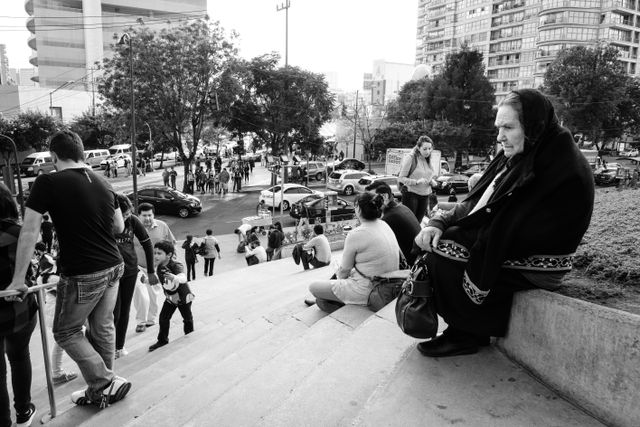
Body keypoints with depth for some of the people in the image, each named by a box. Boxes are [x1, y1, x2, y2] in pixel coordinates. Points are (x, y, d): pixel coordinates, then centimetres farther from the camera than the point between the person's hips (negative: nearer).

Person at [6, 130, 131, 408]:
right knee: (102, 328, 17)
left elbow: (29, 233, -12)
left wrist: (18, 279, -7)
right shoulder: (103, 183, 6)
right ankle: (101, 389, 30)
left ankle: (107, 384, 11)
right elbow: (119, 227, 12)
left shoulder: (48, 183, -10)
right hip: (113, 267, 6)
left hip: (82, 274, -6)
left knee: (66, 332, 13)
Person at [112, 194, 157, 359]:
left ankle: (120, 346, 27)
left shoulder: (133, 221, -6)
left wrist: (151, 271, 4)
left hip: (130, 271, 3)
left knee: (125, 310, 12)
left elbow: (147, 244, 2)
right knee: (114, 313, -4)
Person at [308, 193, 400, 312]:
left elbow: (345, 269, -9)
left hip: (367, 291, -9)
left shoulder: (356, 234, -21)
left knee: (313, 287, 4)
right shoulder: (384, 225, 2)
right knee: (338, 273, 31)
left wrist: (340, 276, 14)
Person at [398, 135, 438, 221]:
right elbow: (401, 178, -14)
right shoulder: (410, 158, -13)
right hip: (411, 194, -6)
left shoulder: (428, 160, 9)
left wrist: (432, 181, 0)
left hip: (424, 196, 6)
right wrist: (417, 182, -25)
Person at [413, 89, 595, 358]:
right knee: (437, 238, -2)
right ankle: (463, 329, 7)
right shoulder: (515, 158, 7)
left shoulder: (564, 170, -20)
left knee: (442, 249, -19)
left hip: (534, 267, -9)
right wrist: (439, 223, -12)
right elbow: (477, 203, 4)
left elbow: (517, 232, -25)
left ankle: (466, 336, 3)